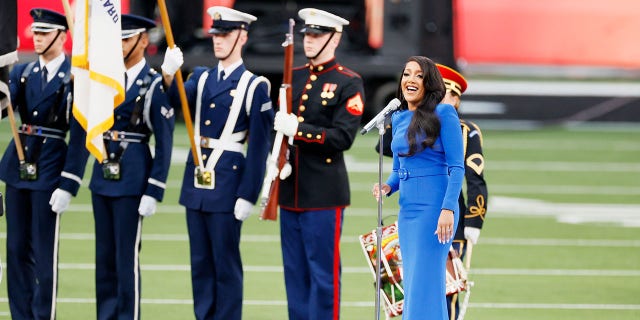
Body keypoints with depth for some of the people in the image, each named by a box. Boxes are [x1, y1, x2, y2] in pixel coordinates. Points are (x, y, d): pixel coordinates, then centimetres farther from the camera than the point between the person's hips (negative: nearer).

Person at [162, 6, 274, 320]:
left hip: (228, 184, -6)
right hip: (196, 180, 6)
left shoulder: (254, 87, -5)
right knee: (200, 263, 10)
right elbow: (177, 99, -7)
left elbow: (259, 147, -7)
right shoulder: (201, 77, 12)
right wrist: (169, 74, -28)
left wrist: (248, 195, -12)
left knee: (226, 264, -1)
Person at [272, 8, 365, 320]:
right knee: (295, 271, 9)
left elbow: (343, 138, -13)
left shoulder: (348, 83, -6)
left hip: (324, 192, -6)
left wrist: (298, 129, -20)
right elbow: (277, 125, 17)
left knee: (323, 271, -3)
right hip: (290, 189, 6)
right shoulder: (293, 77, 13)